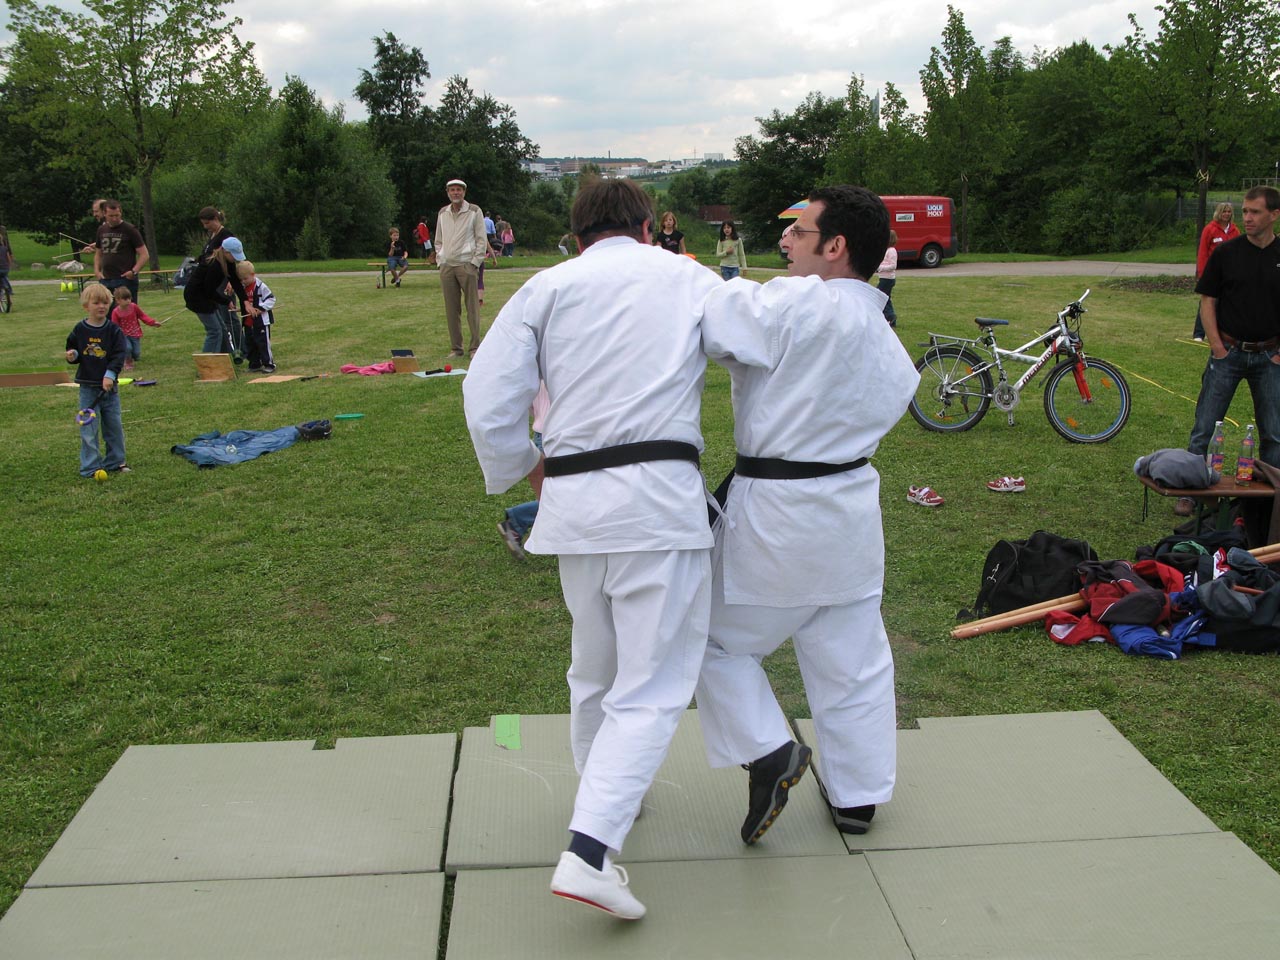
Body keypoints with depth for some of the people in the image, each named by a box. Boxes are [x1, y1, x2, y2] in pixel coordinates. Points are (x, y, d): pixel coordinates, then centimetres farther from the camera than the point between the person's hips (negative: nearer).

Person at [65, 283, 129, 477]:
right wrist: (72, 356, -11)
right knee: (88, 428, -2)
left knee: (114, 425, 9)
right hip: (88, 387, -1)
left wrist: (110, 375, -21)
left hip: (109, 387, 1)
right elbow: (72, 349, 12)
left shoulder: (114, 331, -3)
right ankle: (90, 466, 3)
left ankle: (115, 461, 23)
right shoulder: (79, 330, 0)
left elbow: (119, 355, -9)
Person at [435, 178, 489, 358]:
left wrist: (475, 262, -8)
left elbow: (481, 240, 0)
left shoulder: (474, 211, 1)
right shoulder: (442, 213, 14)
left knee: (472, 307, -5)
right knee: (451, 309, 4)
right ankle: (455, 348, 9)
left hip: (467, 265, -4)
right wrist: (440, 261, 9)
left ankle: (475, 347, 0)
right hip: (446, 266, 4)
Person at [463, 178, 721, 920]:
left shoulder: (547, 287, 8)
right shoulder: (691, 280, 8)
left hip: (574, 500, 3)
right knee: (653, 686, 2)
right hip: (661, 497, -3)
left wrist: (520, 468, 18)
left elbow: (488, 397, 2)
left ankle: (607, 799, 43)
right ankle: (591, 848, -10)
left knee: (596, 668, 23)